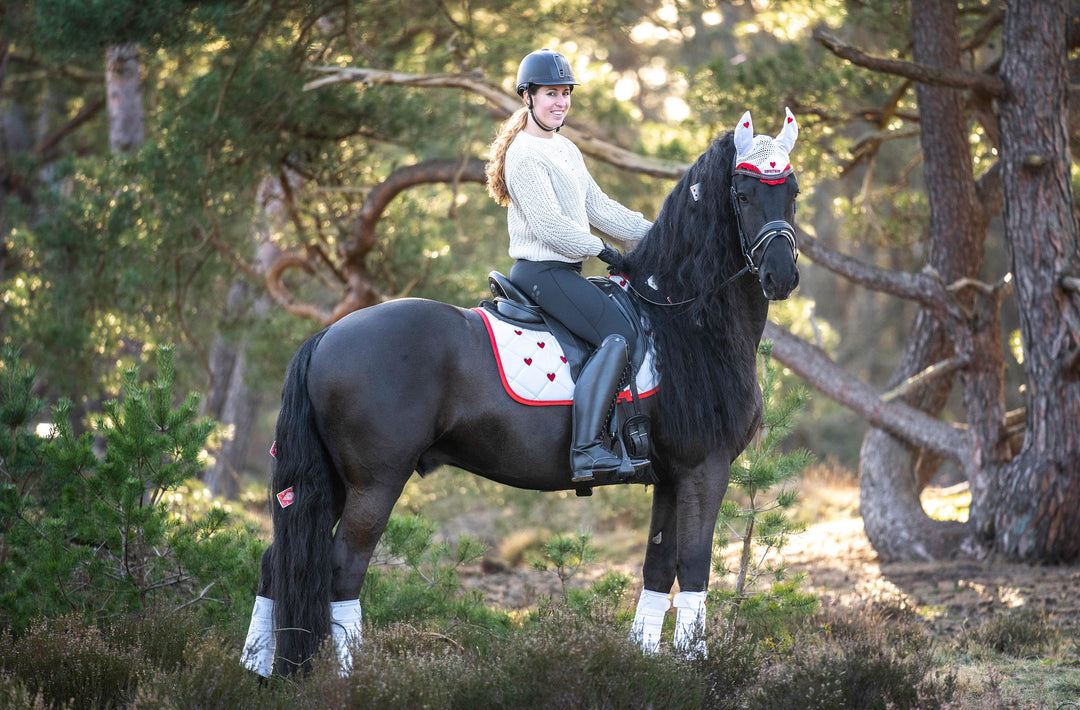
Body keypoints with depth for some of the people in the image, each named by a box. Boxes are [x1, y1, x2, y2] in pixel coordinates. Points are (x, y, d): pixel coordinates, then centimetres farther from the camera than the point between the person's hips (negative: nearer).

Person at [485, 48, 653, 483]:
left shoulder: (566, 149, 19)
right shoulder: (525, 154, -12)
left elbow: (598, 208, 20)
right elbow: (548, 223, -18)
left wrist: (653, 234, 14)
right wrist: (600, 251, -12)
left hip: (564, 271, 11)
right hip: (542, 269, -11)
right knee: (618, 335, -27)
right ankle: (586, 450, -38)